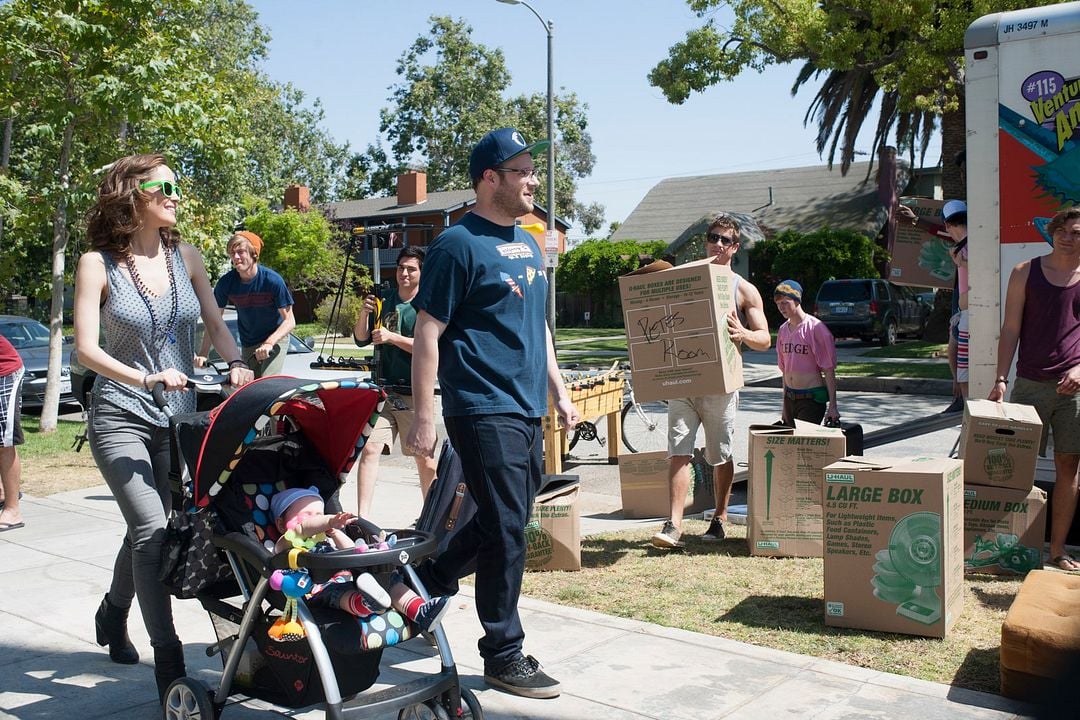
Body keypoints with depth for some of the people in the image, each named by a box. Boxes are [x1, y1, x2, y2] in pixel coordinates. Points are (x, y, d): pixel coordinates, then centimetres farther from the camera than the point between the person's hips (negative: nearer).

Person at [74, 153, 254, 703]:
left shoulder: (185, 257, 5)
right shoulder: (98, 263, -7)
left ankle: (113, 614, 43)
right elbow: (86, 348, -12)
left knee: (146, 528, 15)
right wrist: (144, 379, -27)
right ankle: (169, 665, -9)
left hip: (179, 415, 4)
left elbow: (215, 325, 5)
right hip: (121, 416, -4)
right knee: (152, 529, -17)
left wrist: (235, 363, -15)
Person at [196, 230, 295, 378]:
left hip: (275, 339, -4)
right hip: (248, 345, 4)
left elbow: (289, 321, -19)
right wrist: (203, 354, -15)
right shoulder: (226, 283, -12)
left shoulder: (272, 280, -21)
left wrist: (269, 343, -34)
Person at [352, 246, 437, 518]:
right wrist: (364, 313, -8)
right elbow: (361, 339, 10)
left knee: (424, 457, 4)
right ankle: (362, 516, -8)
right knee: (369, 449, -10)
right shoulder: (384, 302, 11)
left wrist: (392, 337, -18)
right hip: (383, 389, 3)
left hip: (415, 393, -3)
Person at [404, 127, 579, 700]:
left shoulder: (528, 244, 15)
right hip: (483, 410, -8)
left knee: (504, 522, 17)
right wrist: (423, 417, -15)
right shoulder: (458, 244, -11)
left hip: (527, 408, 9)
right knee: (506, 531, -3)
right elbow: (428, 334, -12)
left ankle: (425, 582, 37)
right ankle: (504, 655, 12)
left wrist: (559, 391, 20)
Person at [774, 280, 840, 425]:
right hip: (790, 397, 6)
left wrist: (832, 406, -14)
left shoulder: (816, 328, -11)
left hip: (812, 397, -6)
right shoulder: (783, 330, 9)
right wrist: (785, 405, 16)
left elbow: (829, 371, -10)